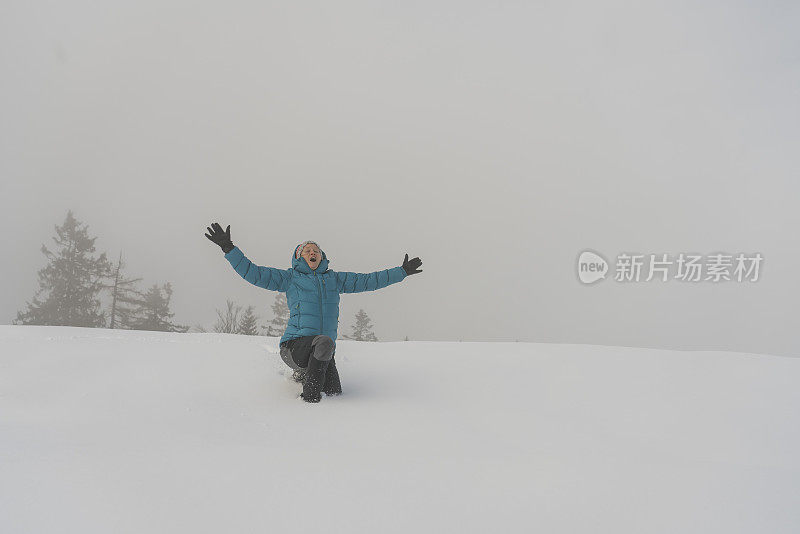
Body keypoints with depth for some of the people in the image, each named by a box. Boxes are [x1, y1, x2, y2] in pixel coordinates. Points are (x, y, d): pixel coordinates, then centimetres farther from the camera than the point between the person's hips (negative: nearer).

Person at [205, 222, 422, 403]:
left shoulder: (334, 278, 19)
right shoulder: (290, 278, 11)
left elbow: (366, 281, 22)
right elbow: (253, 273, 5)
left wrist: (402, 272, 22)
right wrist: (228, 248, -3)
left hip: (324, 353, 5)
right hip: (294, 346, -4)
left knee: (335, 393, -7)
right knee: (324, 342, -35)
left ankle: (304, 374, 25)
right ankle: (310, 396, -18)